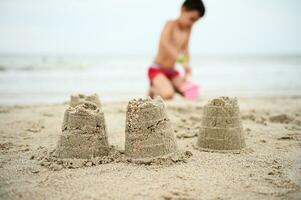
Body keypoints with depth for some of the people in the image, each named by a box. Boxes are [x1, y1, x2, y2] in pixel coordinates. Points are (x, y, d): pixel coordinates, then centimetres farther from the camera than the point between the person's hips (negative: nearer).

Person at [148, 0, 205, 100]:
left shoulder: (188, 29, 5)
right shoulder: (171, 24, -16)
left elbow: (185, 51, 7)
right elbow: (164, 42, -36)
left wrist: (186, 73, -7)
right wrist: (181, 60, -43)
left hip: (172, 71, 8)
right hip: (157, 69, -7)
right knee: (168, 95, -29)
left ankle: (166, 85, 16)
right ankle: (154, 89, 5)